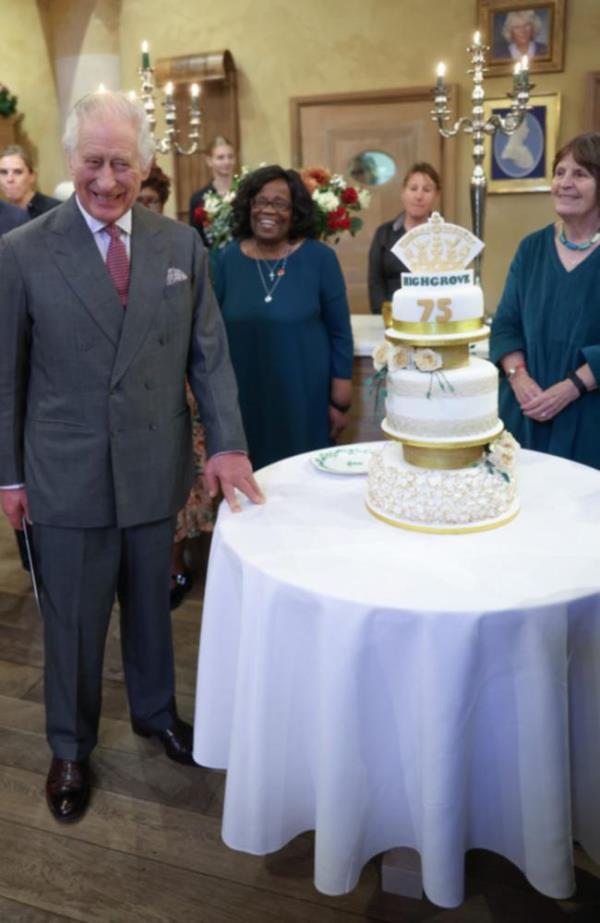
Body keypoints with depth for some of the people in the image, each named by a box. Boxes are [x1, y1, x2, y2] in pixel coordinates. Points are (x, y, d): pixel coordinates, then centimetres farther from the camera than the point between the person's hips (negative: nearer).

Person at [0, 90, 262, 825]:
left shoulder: (181, 245, 1)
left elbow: (209, 354, 4)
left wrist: (227, 443, -4)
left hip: (156, 468, 3)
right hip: (67, 476, -2)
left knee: (151, 606, 20)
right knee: (72, 620, 12)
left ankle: (156, 712, 45)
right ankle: (70, 747, 36)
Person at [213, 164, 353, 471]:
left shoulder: (319, 257, -6)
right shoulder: (229, 258, 2)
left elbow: (340, 333, -2)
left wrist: (340, 401, -3)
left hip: (305, 397, -2)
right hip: (244, 397, 2)